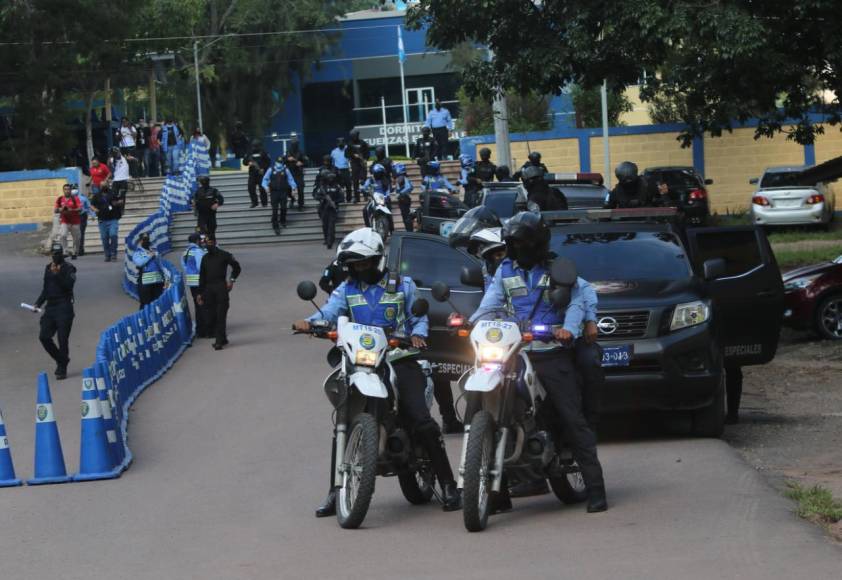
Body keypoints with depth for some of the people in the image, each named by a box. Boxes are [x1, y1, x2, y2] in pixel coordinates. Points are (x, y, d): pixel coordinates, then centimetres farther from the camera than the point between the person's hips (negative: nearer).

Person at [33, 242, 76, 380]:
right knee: (44, 336, -1)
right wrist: (38, 304, 12)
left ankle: (62, 369, 3)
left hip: (64, 307, -6)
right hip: (50, 306, 6)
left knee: (62, 338, -6)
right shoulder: (48, 268, 14)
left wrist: (57, 274, -27)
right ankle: (61, 360, 19)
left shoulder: (68, 269, -4)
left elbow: (68, 285, -19)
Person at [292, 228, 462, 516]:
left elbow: (419, 317, 12)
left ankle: (448, 485, -10)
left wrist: (417, 334, -12)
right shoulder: (346, 289, 14)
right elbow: (330, 311, -4)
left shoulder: (402, 285, 12)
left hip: (399, 359, -2)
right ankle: (336, 492, -1)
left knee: (422, 421, -17)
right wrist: (310, 322, -27)